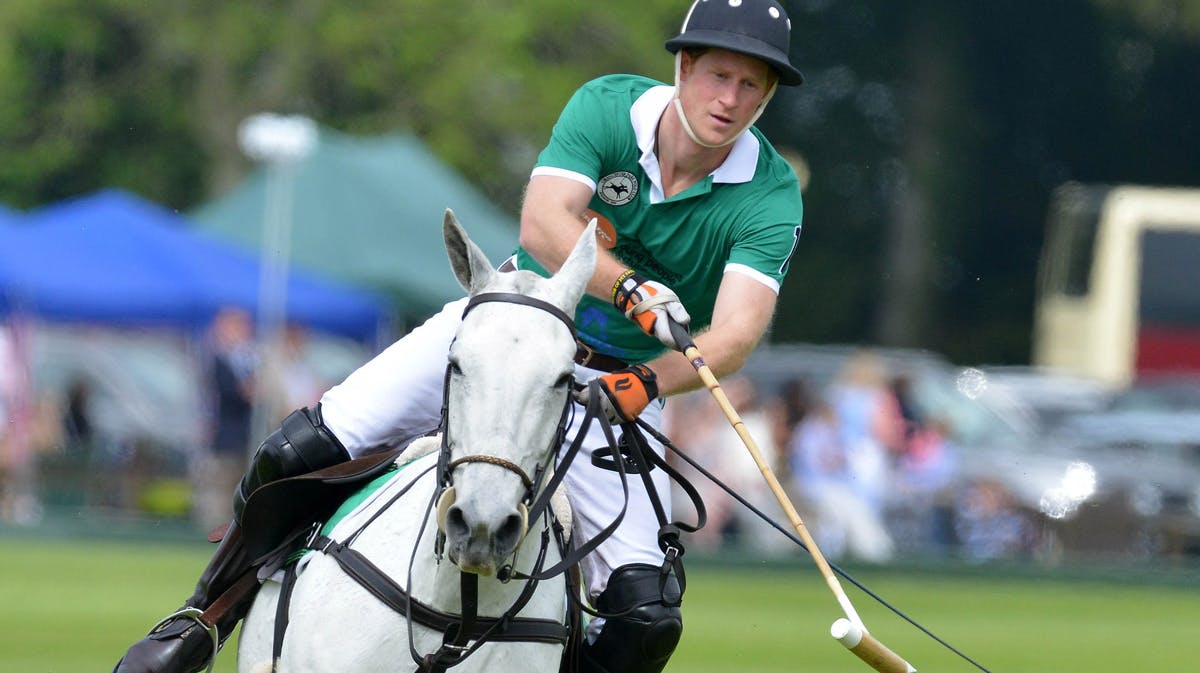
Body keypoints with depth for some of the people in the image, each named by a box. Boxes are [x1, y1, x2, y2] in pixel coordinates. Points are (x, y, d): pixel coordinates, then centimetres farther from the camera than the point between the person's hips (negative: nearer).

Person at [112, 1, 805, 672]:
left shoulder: (771, 196, -15)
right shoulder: (608, 107, -13)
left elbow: (736, 334, -27)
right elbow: (544, 223, -28)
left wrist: (644, 386, -44)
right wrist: (633, 290, -45)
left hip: (621, 379, -1)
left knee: (647, 616, -22)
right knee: (298, 452, -13)